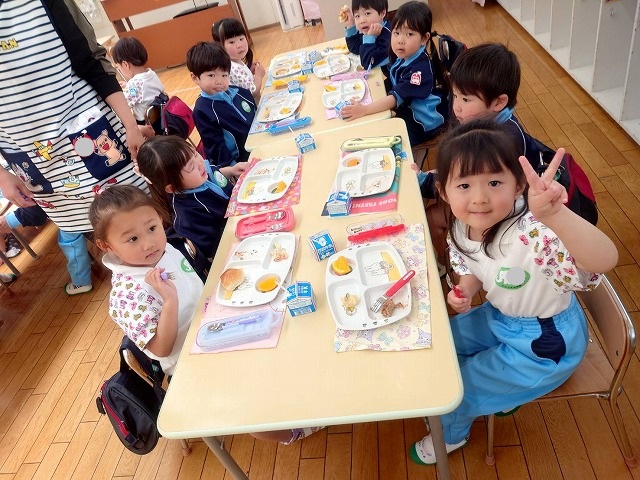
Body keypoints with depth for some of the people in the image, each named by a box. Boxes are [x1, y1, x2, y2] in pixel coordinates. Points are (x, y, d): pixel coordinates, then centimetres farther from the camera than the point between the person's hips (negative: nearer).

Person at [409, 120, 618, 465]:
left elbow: (605, 259, -55)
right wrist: (464, 290, -17)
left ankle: (452, 435, 39)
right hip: (499, 317, 7)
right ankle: (501, 394, 45)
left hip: (545, 343, -7)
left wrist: (555, 214, -71)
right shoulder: (463, 228, -15)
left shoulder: (531, 234, -38)